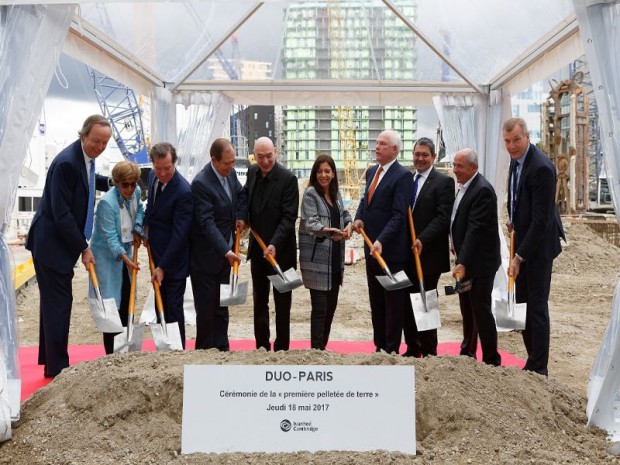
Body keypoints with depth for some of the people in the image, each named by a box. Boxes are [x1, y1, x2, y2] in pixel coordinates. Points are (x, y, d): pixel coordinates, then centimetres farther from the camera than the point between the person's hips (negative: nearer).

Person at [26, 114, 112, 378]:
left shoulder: (85, 157, 5)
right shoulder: (67, 162, -23)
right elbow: (61, 214, -24)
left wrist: (111, 182, 14)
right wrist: (83, 248, -18)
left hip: (60, 243, 10)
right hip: (51, 244, -10)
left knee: (54, 302, 17)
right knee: (58, 302, -4)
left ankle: (50, 360, 29)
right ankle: (57, 366, 6)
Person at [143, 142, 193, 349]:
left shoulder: (183, 191, -25)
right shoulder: (153, 176, 0)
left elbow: (179, 234, -24)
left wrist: (163, 266, -22)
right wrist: (145, 226, 5)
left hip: (174, 258, -8)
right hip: (157, 251, 8)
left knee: (173, 307, -1)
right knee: (160, 304, 16)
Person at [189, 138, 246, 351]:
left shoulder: (230, 173, 2)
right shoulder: (201, 183, -22)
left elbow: (240, 193, 22)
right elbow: (207, 223, -25)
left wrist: (241, 217, 4)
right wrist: (226, 251, -30)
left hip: (224, 253, 8)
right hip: (205, 257, -8)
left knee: (221, 305, 14)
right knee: (206, 308, 2)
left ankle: (222, 348, 24)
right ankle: (205, 350, 14)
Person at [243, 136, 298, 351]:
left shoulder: (288, 178, -15)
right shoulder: (252, 172, 4)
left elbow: (289, 217, -18)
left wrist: (275, 244, -27)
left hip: (280, 249, -6)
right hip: (257, 247, 6)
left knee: (282, 302, 6)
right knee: (259, 300, 14)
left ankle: (281, 348, 16)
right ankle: (261, 345, 25)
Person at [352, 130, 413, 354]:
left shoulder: (402, 176, -13)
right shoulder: (371, 172, 13)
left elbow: (399, 215, -19)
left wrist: (381, 241, -27)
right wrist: (358, 218, -2)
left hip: (391, 250, -8)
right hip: (371, 247, 8)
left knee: (393, 302, 4)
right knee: (376, 301, 15)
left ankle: (392, 350, 13)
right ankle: (379, 345, 26)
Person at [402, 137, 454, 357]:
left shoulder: (443, 182, -5)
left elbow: (443, 218, -13)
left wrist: (422, 240, -22)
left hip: (428, 254, -6)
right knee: (406, 303, 10)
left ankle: (429, 352, 14)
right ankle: (412, 348, 23)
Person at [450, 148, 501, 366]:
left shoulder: (482, 190, -20)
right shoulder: (465, 187, 11)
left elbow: (475, 229, -25)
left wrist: (463, 263, -28)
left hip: (480, 262, -10)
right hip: (465, 260, 10)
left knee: (481, 310, -4)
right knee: (467, 309, 18)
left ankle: (491, 360, 7)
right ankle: (468, 353, 31)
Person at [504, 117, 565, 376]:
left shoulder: (541, 168, -23)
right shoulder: (516, 159, 4)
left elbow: (540, 220, -24)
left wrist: (519, 257, -24)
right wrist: (513, 220, 7)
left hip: (538, 246, -9)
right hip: (523, 239, 9)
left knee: (537, 306, -2)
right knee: (523, 303, 13)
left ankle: (539, 367, 9)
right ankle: (533, 361, 26)